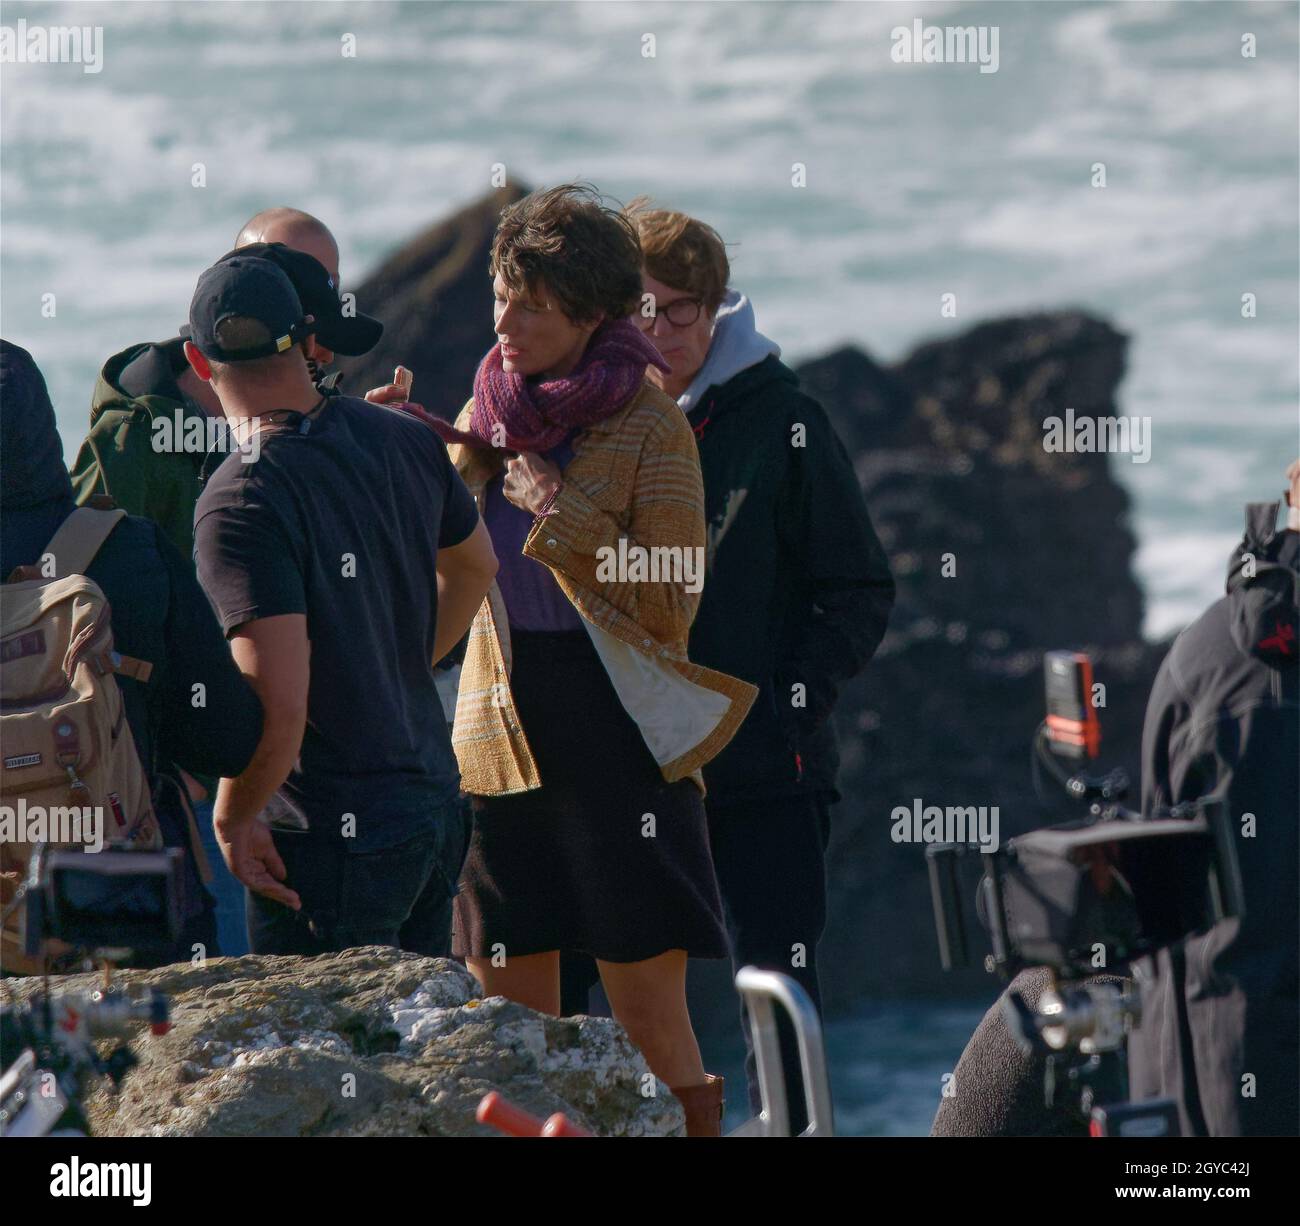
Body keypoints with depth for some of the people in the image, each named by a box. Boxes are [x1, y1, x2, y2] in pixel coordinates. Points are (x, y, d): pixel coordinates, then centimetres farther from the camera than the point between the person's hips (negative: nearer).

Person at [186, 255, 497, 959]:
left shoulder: (239, 504, -21)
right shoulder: (404, 440, 3)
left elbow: (279, 704, -27)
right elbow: (474, 564, 24)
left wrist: (232, 821, -10)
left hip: (335, 838, -8)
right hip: (436, 807, 8)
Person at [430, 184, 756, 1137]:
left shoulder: (649, 426, -5)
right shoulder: (488, 415, 10)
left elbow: (672, 602, -10)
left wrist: (556, 512, -15)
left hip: (619, 736, -5)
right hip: (505, 734, 5)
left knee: (650, 1018, -6)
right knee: (508, 1015, 4)